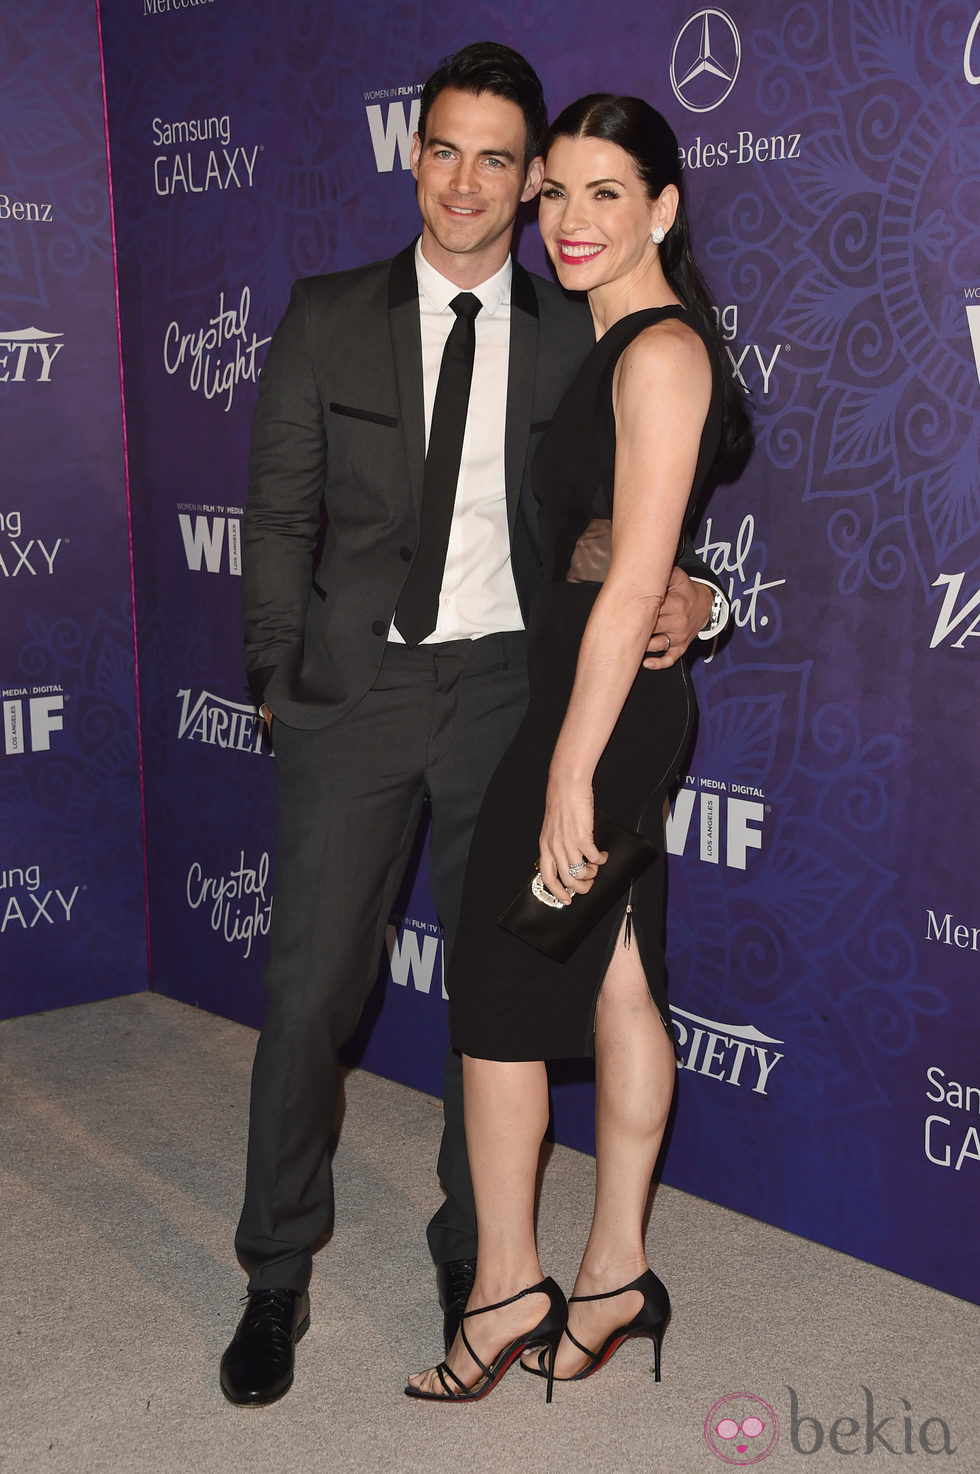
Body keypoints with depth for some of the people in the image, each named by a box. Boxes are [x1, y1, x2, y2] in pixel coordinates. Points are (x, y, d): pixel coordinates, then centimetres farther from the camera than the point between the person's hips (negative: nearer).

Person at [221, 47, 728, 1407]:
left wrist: (677, 588, -9)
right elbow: (281, 514, 4)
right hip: (355, 686, -1)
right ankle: (278, 1277, 18)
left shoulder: (577, 339, 4)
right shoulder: (329, 319, 3)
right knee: (311, 988, 1)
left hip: (509, 690, 1)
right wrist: (279, 681, 1)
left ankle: (473, 1255, 27)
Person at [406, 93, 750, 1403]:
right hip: (621, 700, 9)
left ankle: (506, 1292, 15)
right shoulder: (620, 346, 14)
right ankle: (615, 1277, 23)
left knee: (495, 991, 1)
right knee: (617, 986, 12)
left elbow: (634, 580, -21)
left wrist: (571, 771, -22)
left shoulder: (658, 352, -16)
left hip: (597, 705, -9)